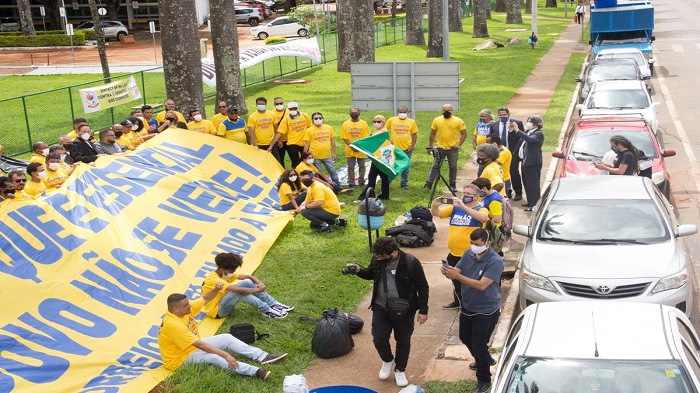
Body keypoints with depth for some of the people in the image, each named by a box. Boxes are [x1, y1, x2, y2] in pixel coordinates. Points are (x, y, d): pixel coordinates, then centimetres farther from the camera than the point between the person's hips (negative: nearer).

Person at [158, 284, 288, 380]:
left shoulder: (186, 308, -8)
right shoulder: (173, 325, -33)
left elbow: (205, 299, 5)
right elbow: (200, 344, -34)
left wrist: (216, 289, -19)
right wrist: (225, 354, -35)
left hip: (194, 346, 10)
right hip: (181, 358, -10)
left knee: (227, 338, -1)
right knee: (213, 357, -34)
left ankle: (263, 357, -7)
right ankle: (255, 372, -42)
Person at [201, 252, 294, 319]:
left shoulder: (226, 273, 1)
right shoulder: (213, 280, -28)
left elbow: (248, 276, 3)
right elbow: (240, 290, -34)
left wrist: (259, 283, -16)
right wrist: (258, 289, -22)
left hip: (223, 304, 9)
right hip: (217, 311, -9)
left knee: (248, 282, -8)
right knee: (240, 291, -32)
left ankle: (274, 304, -6)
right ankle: (267, 310, -23)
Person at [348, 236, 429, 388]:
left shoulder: (411, 262, -21)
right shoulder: (377, 259, -9)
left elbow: (423, 287, -11)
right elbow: (371, 274, 13)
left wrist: (423, 310, -10)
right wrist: (359, 271, -9)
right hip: (381, 308, 3)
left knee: (403, 341, 12)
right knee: (379, 339, 0)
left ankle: (400, 370, 34)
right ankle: (387, 360, 32)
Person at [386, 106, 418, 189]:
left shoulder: (411, 122, 1)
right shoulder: (391, 120, 0)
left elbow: (415, 135, 4)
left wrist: (412, 146, -4)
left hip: (407, 148, 1)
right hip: (394, 148, -1)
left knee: (405, 167, 9)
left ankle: (404, 184, 20)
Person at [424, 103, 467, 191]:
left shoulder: (458, 121, -4)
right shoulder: (437, 120, 1)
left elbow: (464, 134, 0)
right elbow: (432, 134, 8)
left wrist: (459, 144, -10)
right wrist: (430, 146, 4)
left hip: (453, 149, -1)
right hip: (440, 148, 1)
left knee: (453, 167, 8)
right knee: (435, 166, 1)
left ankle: (452, 184, 20)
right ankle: (428, 184, 4)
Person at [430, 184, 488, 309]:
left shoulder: (481, 210, -6)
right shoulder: (455, 208, 8)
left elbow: (482, 218, -30)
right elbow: (436, 213, 4)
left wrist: (463, 206, -37)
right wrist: (435, 205, -20)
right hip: (453, 254, 6)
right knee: (456, 281, 23)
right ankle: (458, 302, 42)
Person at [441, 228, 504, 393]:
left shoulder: (496, 262, -26)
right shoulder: (468, 254, -7)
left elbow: (481, 285, -33)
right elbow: (457, 272, -7)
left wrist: (457, 276, -40)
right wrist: (448, 272, -32)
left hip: (486, 310, -7)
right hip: (467, 306, 7)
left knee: (479, 345, -1)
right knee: (465, 338, 24)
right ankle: (486, 360, 51)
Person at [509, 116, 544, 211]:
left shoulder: (539, 134, -12)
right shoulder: (528, 131, 16)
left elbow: (529, 139, -29)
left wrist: (517, 130, -28)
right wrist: (512, 130, 5)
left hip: (533, 163, -9)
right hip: (525, 161, 9)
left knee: (533, 184, -7)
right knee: (527, 183, 16)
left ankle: (535, 205, -4)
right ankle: (530, 202, 27)